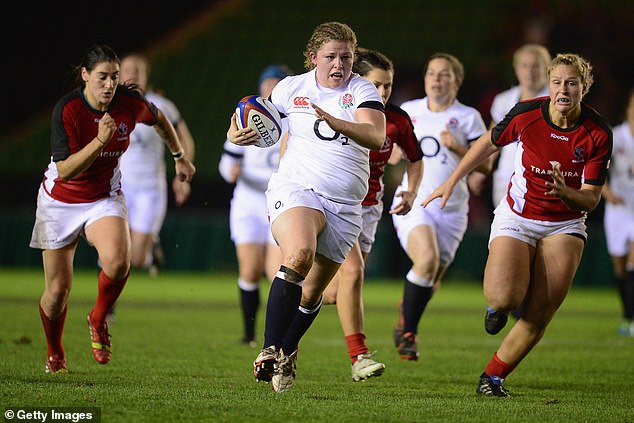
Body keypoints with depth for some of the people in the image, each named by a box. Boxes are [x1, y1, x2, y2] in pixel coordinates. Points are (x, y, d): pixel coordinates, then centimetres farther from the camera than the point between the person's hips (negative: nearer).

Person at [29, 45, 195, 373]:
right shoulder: (67, 109, -21)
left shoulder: (130, 103, -13)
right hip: (60, 201, -1)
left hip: (105, 199, 1)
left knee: (117, 261, -30)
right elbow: (64, 171, -24)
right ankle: (54, 354, 30)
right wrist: (100, 141, -34)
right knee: (58, 289, 2)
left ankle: (98, 321, -2)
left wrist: (179, 157, 21)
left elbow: (158, 118, 13)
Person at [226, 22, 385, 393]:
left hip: (345, 206, 2)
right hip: (296, 190, -2)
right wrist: (238, 135, -3)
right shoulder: (291, 88, 5)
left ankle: (287, 352, 33)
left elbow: (376, 138, -18)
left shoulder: (363, 91, 0)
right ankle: (269, 351, -31)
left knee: (312, 293, 6)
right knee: (299, 255, -32)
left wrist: (335, 122, -34)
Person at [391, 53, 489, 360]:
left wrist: (458, 148, -15)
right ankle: (408, 330, -10)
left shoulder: (468, 117, 2)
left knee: (431, 282, 4)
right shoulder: (408, 111, 9)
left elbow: (485, 164, 1)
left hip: (451, 209, 1)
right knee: (427, 260, -27)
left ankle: (406, 314, 38)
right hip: (413, 203, -1)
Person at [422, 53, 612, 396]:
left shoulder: (598, 133, -14)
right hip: (517, 218, -1)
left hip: (565, 225, 1)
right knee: (504, 297, -24)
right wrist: (452, 181, 11)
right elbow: (489, 143, 7)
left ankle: (493, 377, 12)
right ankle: (497, 305, 14)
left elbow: (591, 199, -11)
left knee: (539, 316, -8)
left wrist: (566, 193, -33)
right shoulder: (526, 114, -13)